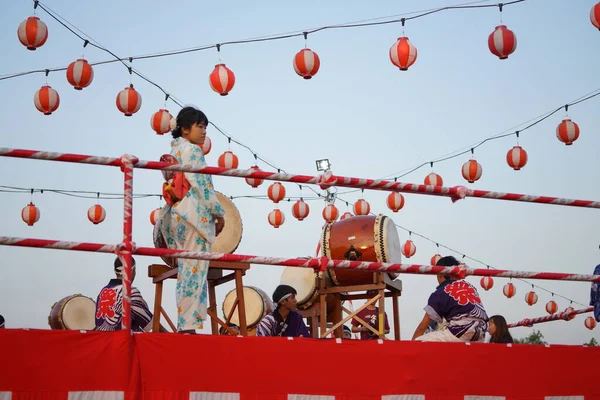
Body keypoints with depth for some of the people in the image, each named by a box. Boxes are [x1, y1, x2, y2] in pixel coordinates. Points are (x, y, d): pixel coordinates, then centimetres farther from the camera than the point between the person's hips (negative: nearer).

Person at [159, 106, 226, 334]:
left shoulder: (173, 151, 22)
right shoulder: (192, 150, -6)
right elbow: (202, 185, -12)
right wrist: (219, 213, -5)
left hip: (175, 214, 9)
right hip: (194, 215, -9)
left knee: (187, 271, 8)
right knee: (194, 271, -10)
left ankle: (184, 325, 5)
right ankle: (188, 326, -14)